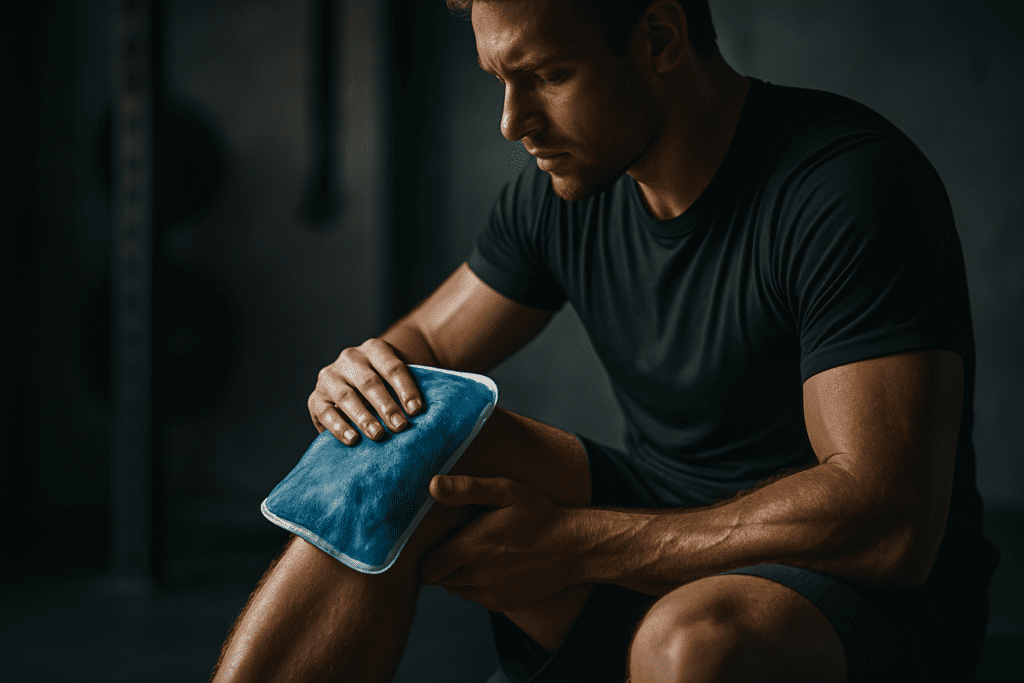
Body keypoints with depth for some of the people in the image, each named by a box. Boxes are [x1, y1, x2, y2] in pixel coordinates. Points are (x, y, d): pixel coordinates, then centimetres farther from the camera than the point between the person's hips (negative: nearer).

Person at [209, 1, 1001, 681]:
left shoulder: (853, 186, -21)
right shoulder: (561, 191, 1)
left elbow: (889, 527, -26)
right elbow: (422, 345, 11)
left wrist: (572, 541, -23)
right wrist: (363, 375, -16)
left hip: (880, 604, -5)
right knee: (407, 451, -16)